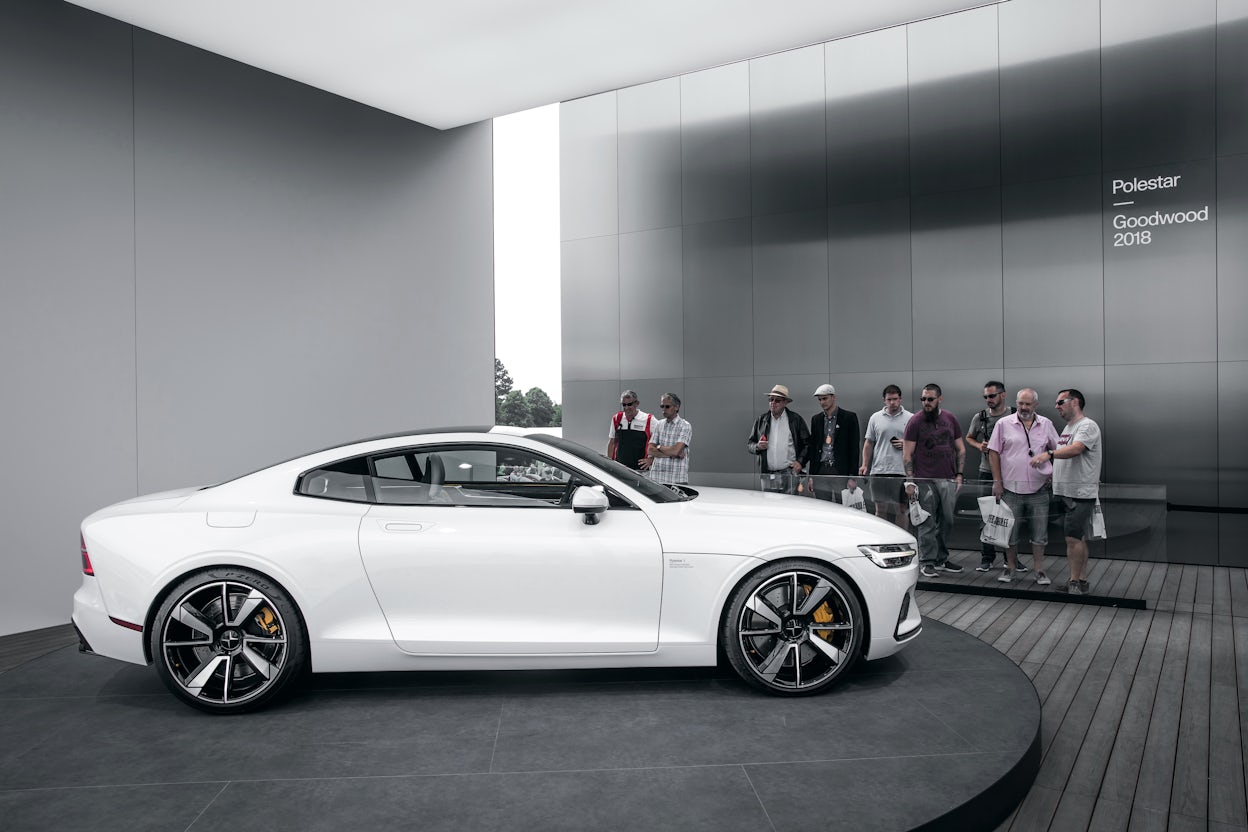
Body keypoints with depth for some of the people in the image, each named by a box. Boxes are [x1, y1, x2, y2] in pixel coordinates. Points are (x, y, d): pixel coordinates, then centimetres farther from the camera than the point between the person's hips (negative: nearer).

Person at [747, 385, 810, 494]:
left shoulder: (796, 420, 6)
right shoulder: (761, 420, 12)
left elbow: (808, 443, 7)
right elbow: (749, 445, 15)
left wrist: (800, 461, -6)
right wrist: (757, 447, -7)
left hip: (790, 473, -2)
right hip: (767, 475, 2)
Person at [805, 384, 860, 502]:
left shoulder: (849, 417, 0)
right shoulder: (816, 419, 13)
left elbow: (854, 448, -3)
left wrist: (852, 476, -9)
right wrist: (811, 476, 9)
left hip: (841, 471, -4)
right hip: (820, 471, 4)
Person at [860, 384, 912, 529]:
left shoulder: (910, 418, 5)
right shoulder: (875, 418, 9)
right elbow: (868, 443, 12)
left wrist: (906, 444, -11)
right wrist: (865, 464, 3)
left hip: (902, 471, -1)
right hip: (879, 471, 1)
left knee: (901, 510, 4)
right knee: (880, 510, 5)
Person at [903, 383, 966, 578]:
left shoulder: (950, 419, 11)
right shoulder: (915, 421, -1)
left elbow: (961, 449, 16)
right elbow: (907, 454, -3)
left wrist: (959, 474, 7)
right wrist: (910, 481, -10)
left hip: (949, 480, 4)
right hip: (925, 480, -4)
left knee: (946, 521, 9)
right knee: (927, 523, -3)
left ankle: (941, 559, 22)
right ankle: (927, 563, 4)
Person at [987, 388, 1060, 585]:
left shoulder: (1045, 424, 7)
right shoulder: (1004, 424, 0)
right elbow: (993, 453, 0)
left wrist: (1054, 472, 4)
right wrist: (997, 482, -4)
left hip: (1038, 490, 2)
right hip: (1011, 489, -1)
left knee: (1039, 533, 6)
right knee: (1010, 531, 6)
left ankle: (1039, 571, 16)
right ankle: (1010, 569, 18)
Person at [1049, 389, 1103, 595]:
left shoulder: (1088, 426, -11)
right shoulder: (1067, 428, 19)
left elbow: (1075, 449, -29)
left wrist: (1049, 454, -40)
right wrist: (1052, 475, 19)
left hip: (1080, 493, -9)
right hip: (1065, 492, 9)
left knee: (1073, 538, -10)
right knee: (1078, 539, 13)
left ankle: (1075, 582, -4)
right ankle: (1082, 581, 19)